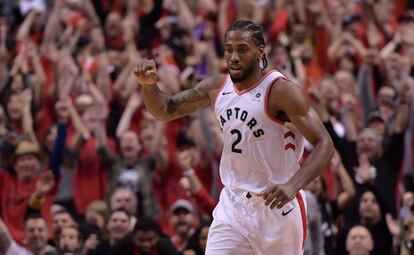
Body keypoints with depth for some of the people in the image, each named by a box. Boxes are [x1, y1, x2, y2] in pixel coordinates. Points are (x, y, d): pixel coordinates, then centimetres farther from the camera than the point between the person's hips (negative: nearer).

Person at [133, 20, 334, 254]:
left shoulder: (281, 91, -17)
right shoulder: (216, 87, 3)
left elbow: (325, 145, -22)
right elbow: (166, 110, 15)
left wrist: (293, 185, -38)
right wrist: (149, 84, -8)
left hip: (277, 205, -5)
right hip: (233, 205, 5)